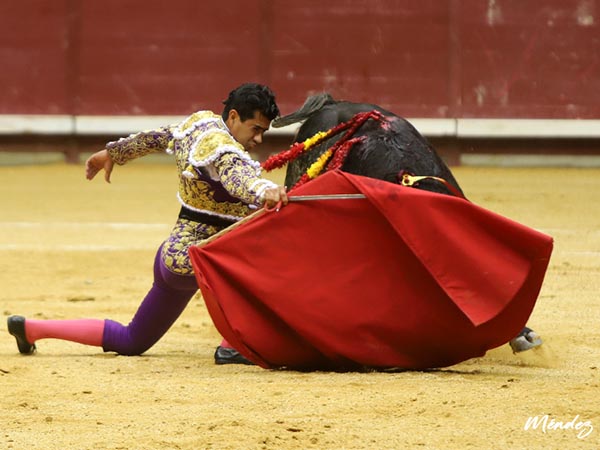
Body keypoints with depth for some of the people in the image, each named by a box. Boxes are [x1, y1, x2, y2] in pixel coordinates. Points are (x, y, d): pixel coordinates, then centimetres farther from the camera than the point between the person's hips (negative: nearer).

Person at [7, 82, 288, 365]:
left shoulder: (200, 121, 7)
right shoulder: (222, 147, -19)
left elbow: (155, 138, 23)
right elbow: (238, 178, -42)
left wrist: (112, 153, 38)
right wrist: (265, 191, -62)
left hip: (172, 255, 10)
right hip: (190, 260, -10)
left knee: (131, 341, 21)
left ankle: (31, 329, 24)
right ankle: (233, 346, -25)